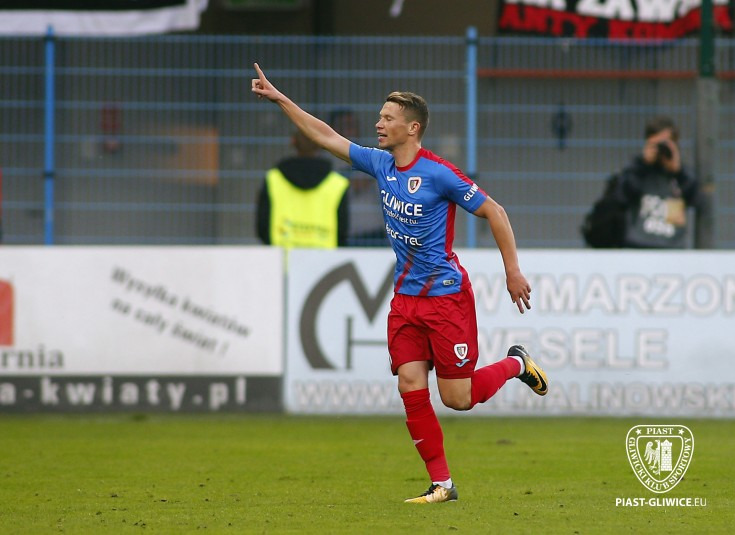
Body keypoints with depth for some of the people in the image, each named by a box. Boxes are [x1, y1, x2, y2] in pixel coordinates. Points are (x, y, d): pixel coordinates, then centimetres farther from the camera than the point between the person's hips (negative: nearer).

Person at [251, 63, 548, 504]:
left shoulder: (439, 173, -15)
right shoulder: (380, 164, 5)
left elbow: (494, 211, -9)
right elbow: (326, 136, 13)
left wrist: (513, 272, -9)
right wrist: (279, 98, 10)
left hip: (446, 294, -6)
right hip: (406, 297, 6)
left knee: (457, 398, -4)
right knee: (411, 387, -5)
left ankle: (516, 364, 25)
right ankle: (442, 484, 2)